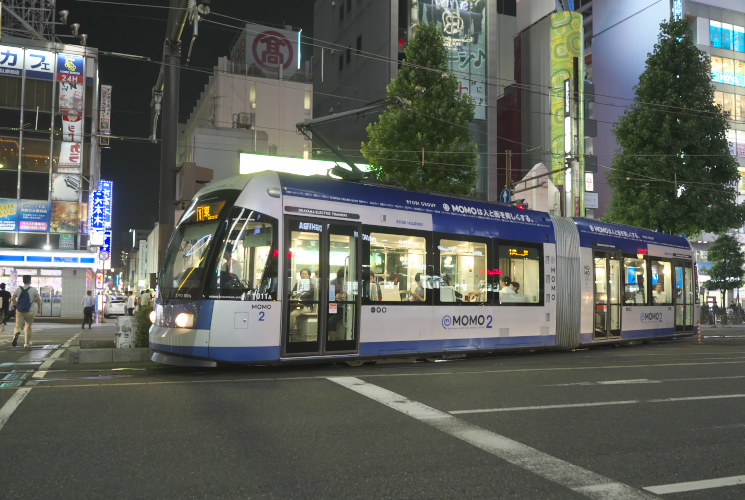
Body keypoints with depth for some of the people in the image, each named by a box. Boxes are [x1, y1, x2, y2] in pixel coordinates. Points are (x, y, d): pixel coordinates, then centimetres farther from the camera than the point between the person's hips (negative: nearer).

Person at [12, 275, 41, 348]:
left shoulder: (18, 289, 5)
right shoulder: (34, 289, -3)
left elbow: (13, 299, -2)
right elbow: (38, 299, -13)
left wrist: (17, 305, 15)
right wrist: (39, 308, -3)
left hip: (19, 311, 1)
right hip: (29, 311, -1)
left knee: (18, 326, -1)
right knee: (28, 327, 13)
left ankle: (16, 334, -36)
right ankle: (27, 343, 19)